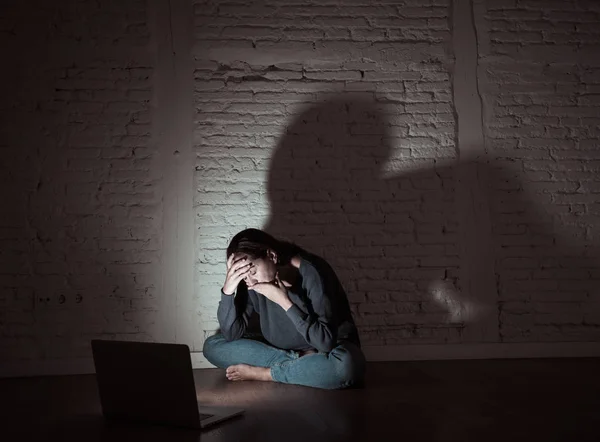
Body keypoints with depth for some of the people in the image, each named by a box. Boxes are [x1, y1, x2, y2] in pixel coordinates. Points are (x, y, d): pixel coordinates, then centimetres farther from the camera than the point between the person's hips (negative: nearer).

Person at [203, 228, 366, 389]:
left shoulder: (313, 273, -26)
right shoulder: (252, 280, -10)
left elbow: (326, 341, -30)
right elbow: (232, 334, -10)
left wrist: (285, 302, -34)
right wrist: (227, 290, -25)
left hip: (327, 352, -5)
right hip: (281, 350, 5)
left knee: (346, 365, -41)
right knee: (212, 346, -9)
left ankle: (263, 373, -19)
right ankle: (301, 365, -13)